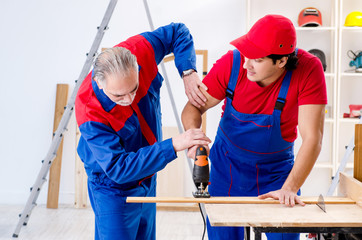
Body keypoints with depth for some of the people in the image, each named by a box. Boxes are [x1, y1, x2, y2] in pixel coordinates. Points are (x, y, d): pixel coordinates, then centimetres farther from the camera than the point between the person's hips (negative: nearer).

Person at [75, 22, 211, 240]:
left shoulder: (140, 51, -22)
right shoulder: (90, 113, -35)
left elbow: (178, 32, -5)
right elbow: (118, 168, -35)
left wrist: (188, 72, -22)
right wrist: (173, 146, -40)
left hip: (147, 181, 6)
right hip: (113, 189, -6)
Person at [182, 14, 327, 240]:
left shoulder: (308, 69, -25)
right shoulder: (232, 62, -21)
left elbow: (312, 138, -26)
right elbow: (194, 107, -11)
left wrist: (289, 189, -33)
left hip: (277, 169, 0)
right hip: (228, 163, 1)